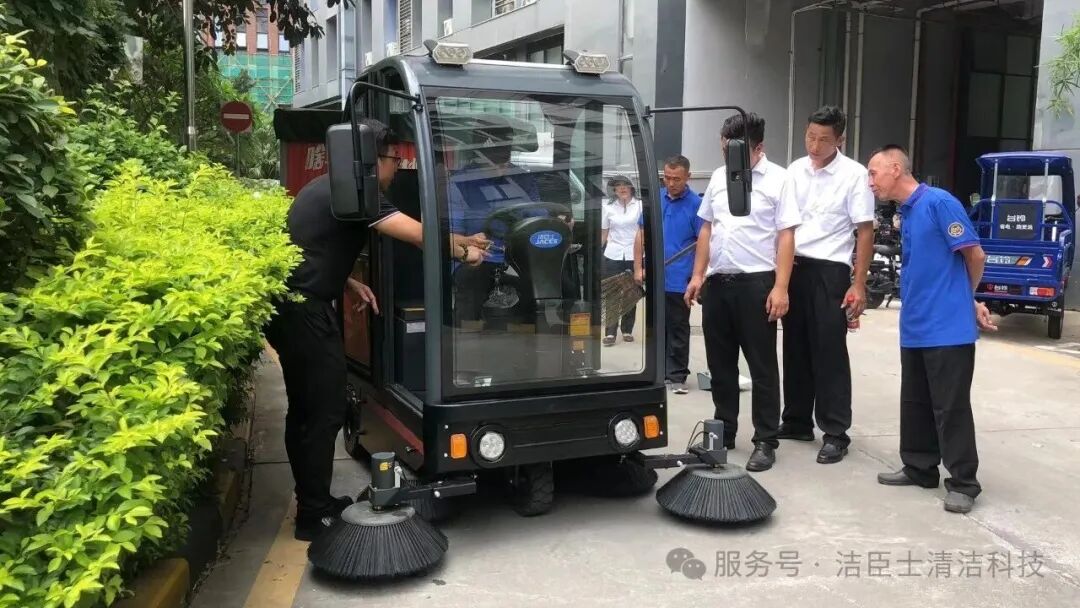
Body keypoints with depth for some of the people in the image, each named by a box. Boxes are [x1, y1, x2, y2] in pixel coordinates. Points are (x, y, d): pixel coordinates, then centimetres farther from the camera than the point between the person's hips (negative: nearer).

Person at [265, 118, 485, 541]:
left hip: (287, 307, 10)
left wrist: (350, 283, 12)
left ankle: (312, 503, 25)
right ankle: (314, 516, 3)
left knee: (304, 409, 15)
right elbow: (419, 234, -16)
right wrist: (465, 252, -1)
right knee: (325, 412, -4)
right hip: (306, 312, -10)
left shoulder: (325, 187, 17)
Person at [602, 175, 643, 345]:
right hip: (613, 256, 1)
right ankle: (610, 332, 0)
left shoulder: (640, 205, 1)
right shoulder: (608, 208, 6)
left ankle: (627, 330, 17)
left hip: (634, 255, -1)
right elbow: (603, 233, 10)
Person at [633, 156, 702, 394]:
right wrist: (638, 268, 3)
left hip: (680, 280, -4)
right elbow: (642, 234, 10)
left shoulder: (696, 204, -7)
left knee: (678, 330, 5)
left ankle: (677, 376, 13)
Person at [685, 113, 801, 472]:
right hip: (717, 282, 6)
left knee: (762, 366, 2)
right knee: (720, 363, 13)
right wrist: (697, 275, 10)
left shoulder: (778, 179, -5)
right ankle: (724, 431, 26)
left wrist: (780, 287, -16)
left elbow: (786, 237, -9)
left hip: (756, 282, -6)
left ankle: (766, 441, 10)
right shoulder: (718, 177, 12)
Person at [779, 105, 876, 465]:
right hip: (792, 268, 5)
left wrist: (859, 286, -11)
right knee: (796, 348, 12)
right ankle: (797, 422, 24)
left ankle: (836, 433, 6)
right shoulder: (795, 171, 7)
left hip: (829, 271, -5)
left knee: (829, 353, -2)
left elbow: (865, 232, -7)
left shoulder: (854, 175, -6)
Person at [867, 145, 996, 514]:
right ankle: (919, 468, 28)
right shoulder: (905, 215, 14)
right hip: (915, 328, 8)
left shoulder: (940, 203, -13)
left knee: (951, 408, 0)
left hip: (948, 328, -8)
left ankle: (963, 483, 10)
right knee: (915, 404, 15)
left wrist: (967, 300, 6)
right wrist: (967, 300, 12)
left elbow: (975, 255, -10)